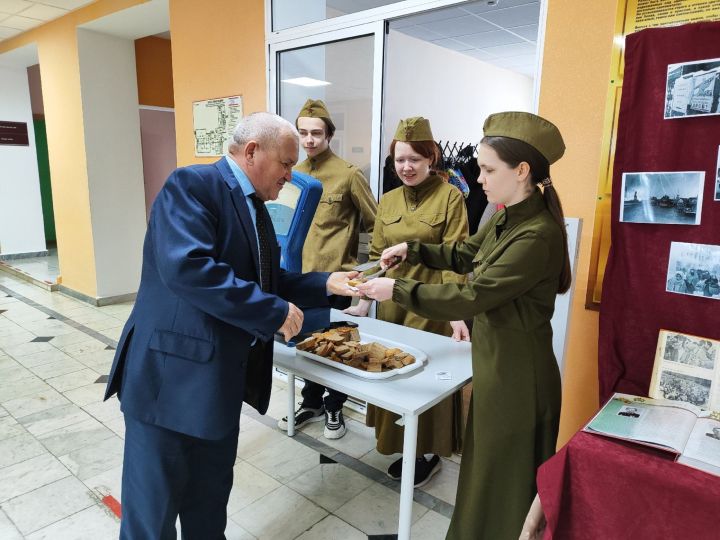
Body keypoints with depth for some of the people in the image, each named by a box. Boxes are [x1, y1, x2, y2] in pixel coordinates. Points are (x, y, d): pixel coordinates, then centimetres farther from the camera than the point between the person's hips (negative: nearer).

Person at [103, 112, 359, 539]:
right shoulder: (193, 185, -15)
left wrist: (325, 284, 2)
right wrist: (274, 311, -25)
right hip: (175, 372, -8)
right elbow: (186, 266, -30)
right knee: (154, 505, 10)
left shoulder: (256, 207, 12)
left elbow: (265, 280, 16)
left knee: (210, 494, 23)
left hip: (223, 374, 9)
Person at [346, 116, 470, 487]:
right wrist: (363, 302, 4)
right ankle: (404, 448, 33)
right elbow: (376, 258, 10)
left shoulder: (450, 198, -8)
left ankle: (430, 452, 28)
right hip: (391, 304, 5)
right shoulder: (387, 201, 8)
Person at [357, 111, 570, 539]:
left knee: (505, 478, 12)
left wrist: (398, 290, -22)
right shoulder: (507, 218, 4)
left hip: (516, 373, -9)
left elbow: (473, 297, -27)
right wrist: (413, 250, 4)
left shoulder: (538, 234, -26)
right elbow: (465, 254, 18)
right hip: (494, 361, 9)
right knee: (487, 468, 26)